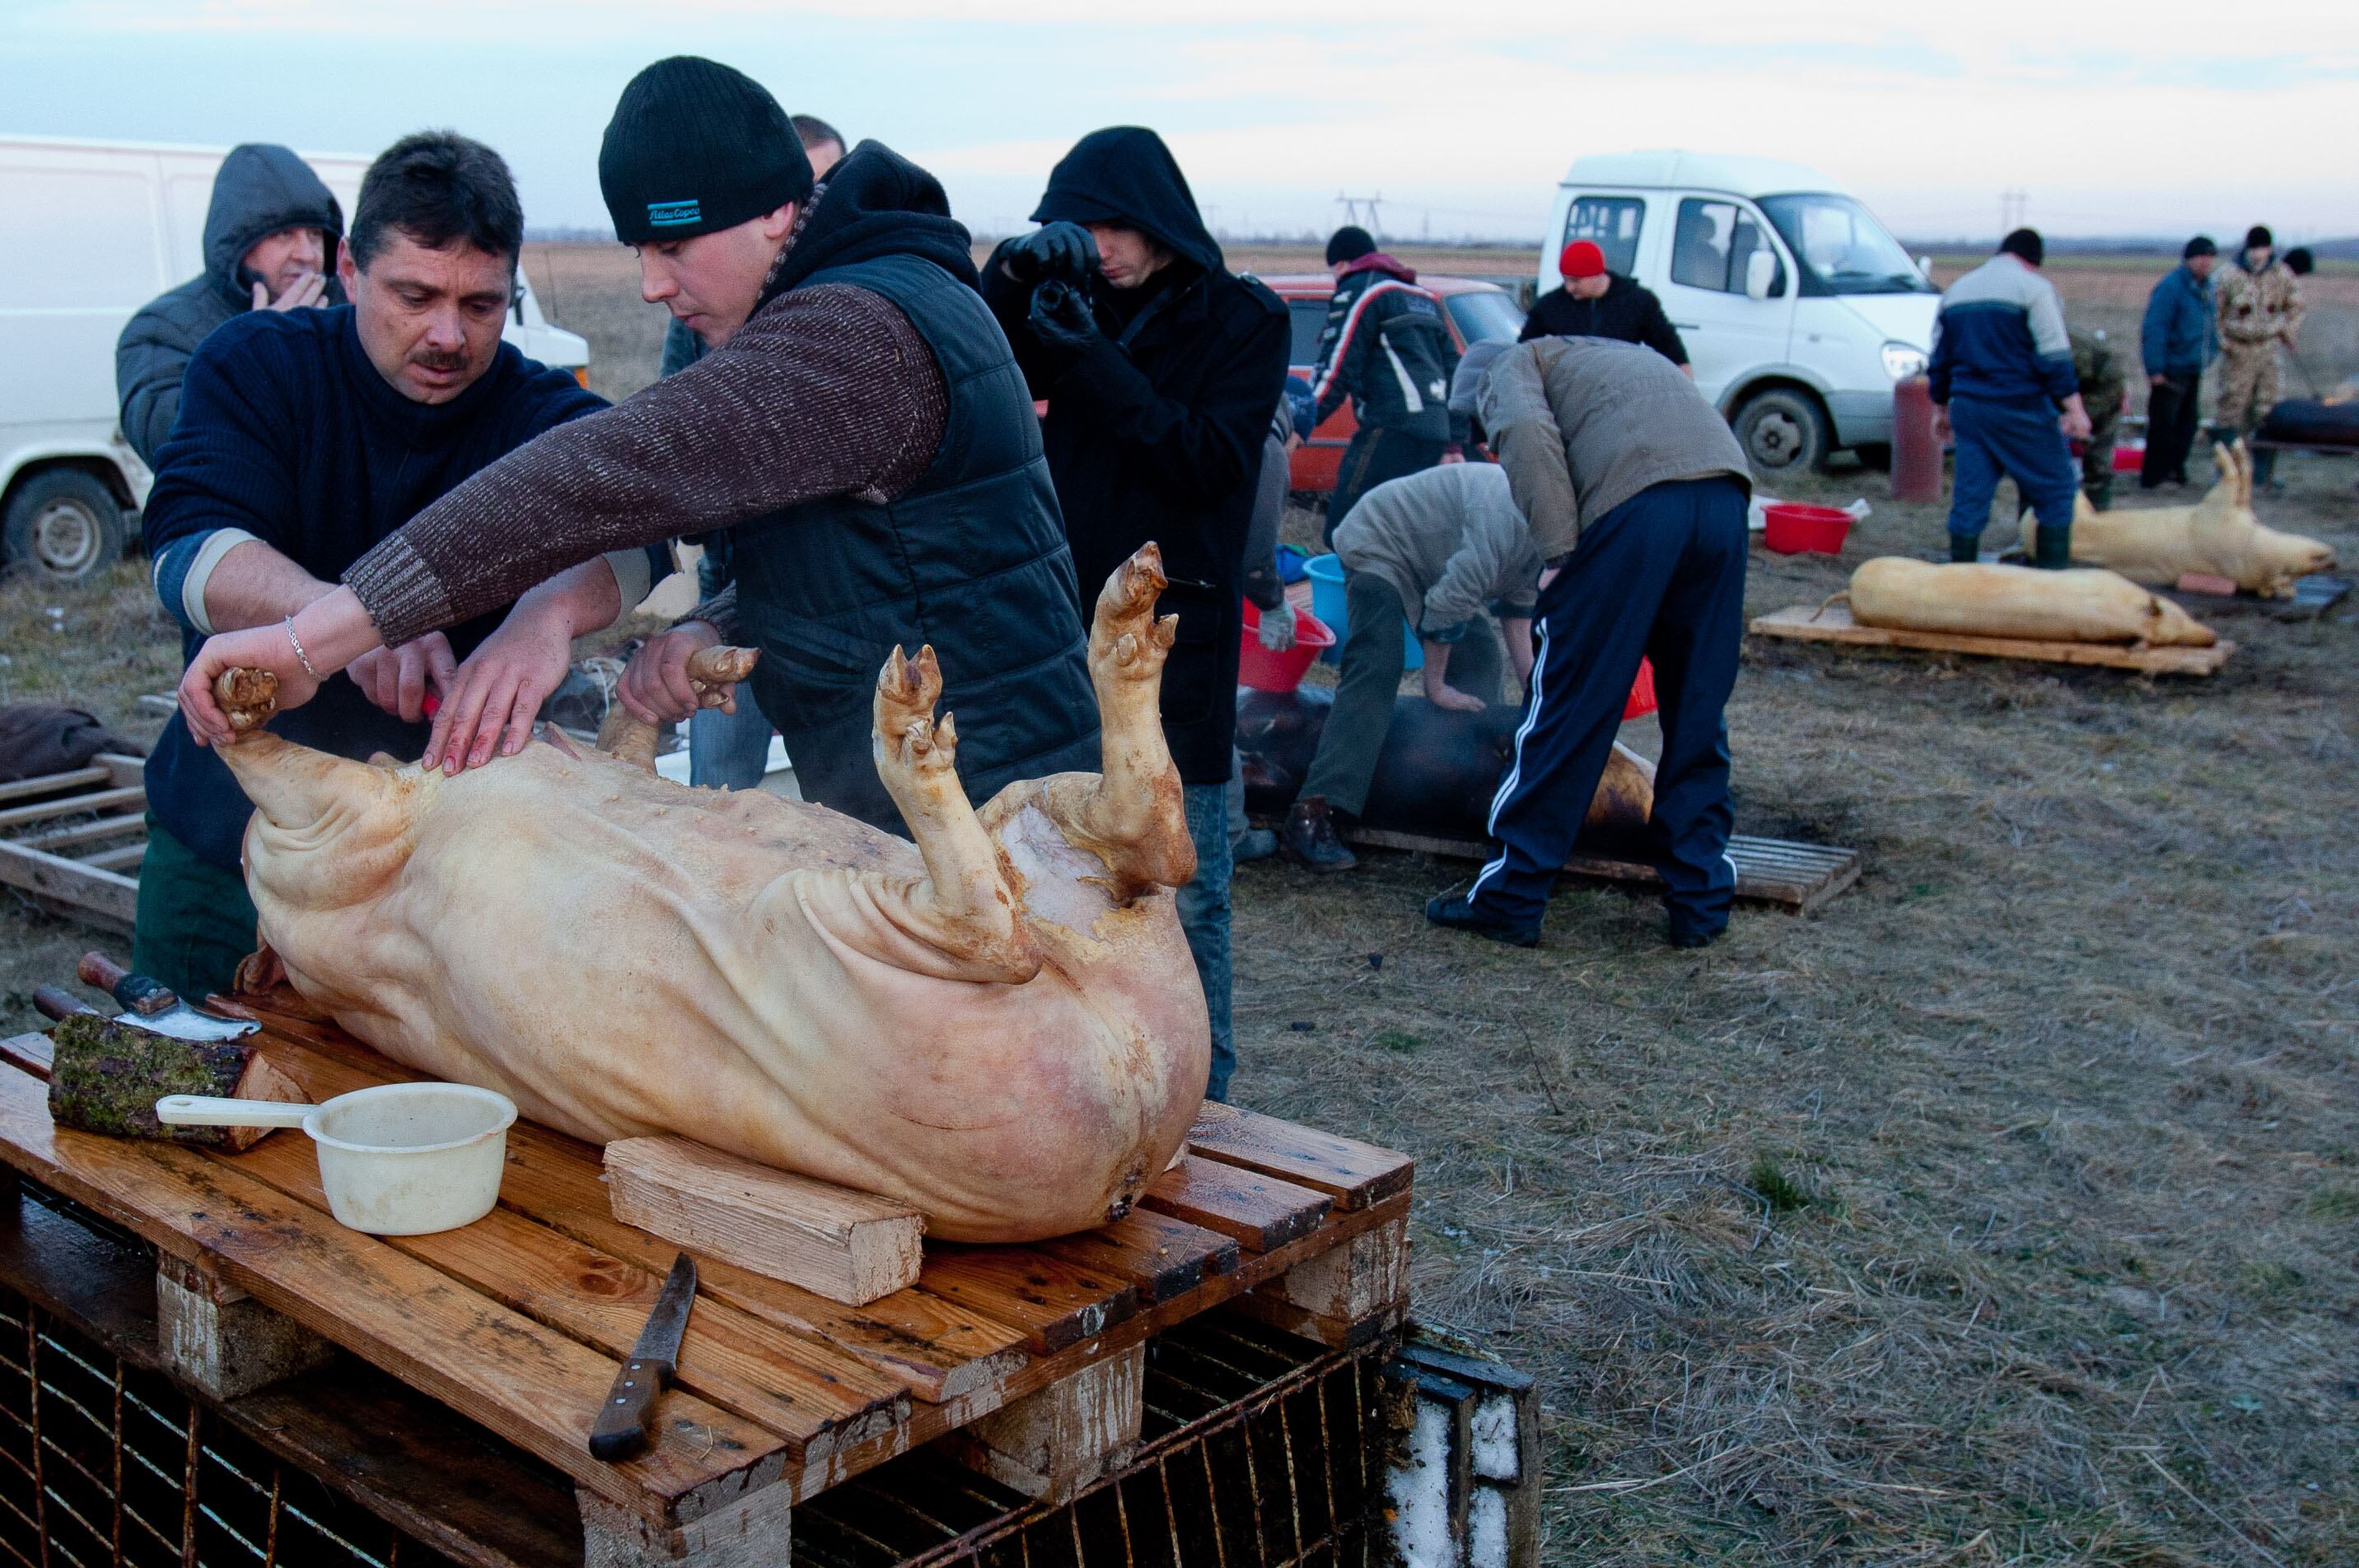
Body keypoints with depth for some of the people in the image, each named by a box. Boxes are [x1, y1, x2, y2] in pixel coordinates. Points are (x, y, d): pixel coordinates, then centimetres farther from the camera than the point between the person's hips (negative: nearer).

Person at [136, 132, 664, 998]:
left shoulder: (545, 415, -8)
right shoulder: (256, 365, -8)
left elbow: (630, 533, -28)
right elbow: (187, 550, -23)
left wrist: (551, 609, -52)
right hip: (224, 837, 1)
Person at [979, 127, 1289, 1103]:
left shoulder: (1241, 320, 0)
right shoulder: (1080, 306, 11)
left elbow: (1216, 458, -12)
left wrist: (1095, 362, -18)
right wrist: (1012, 272, -13)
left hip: (1178, 631, -4)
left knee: (1183, 891, -1)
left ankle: (1197, 1101, 10)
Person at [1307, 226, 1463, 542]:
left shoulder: (1357, 291, 1)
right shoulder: (1423, 297, 28)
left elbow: (1336, 370, -8)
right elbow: (1454, 370, 29)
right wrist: (1455, 443, 28)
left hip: (1392, 430, -9)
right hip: (1435, 432, 9)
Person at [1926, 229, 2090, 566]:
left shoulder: (1957, 289, 14)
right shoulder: (2033, 287, -6)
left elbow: (1940, 358, 19)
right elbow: (2054, 357, -13)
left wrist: (1941, 407, 27)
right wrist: (2074, 408, -11)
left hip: (1967, 408, 6)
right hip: (2019, 408, -6)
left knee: (1969, 497, 8)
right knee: (2056, 491, 4)